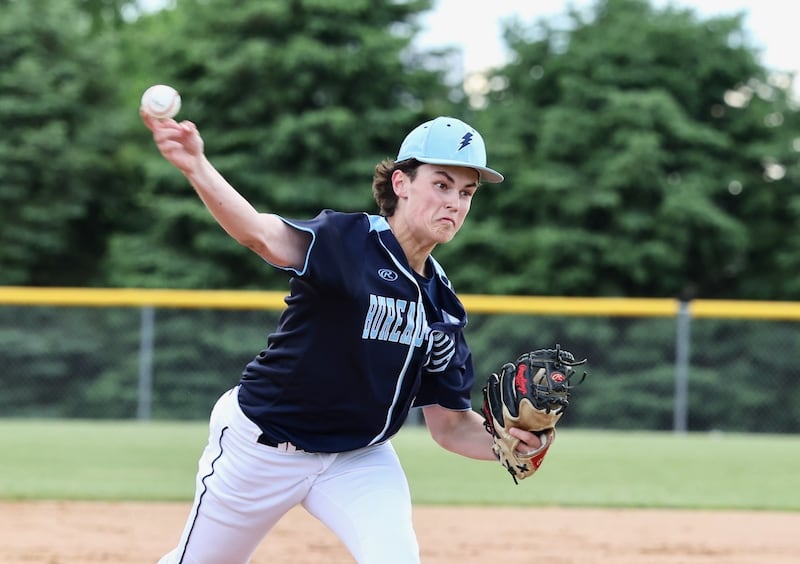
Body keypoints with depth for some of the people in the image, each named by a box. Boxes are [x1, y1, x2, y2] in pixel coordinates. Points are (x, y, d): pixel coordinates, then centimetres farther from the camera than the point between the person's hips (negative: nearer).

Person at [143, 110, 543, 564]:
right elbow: (261, 234, -40)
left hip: (360, 458, 4)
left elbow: (449, 423, 2)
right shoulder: (350, 240, -20)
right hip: (264, 444, -4)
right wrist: (196, 166, -60)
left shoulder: (443, 304, -3)